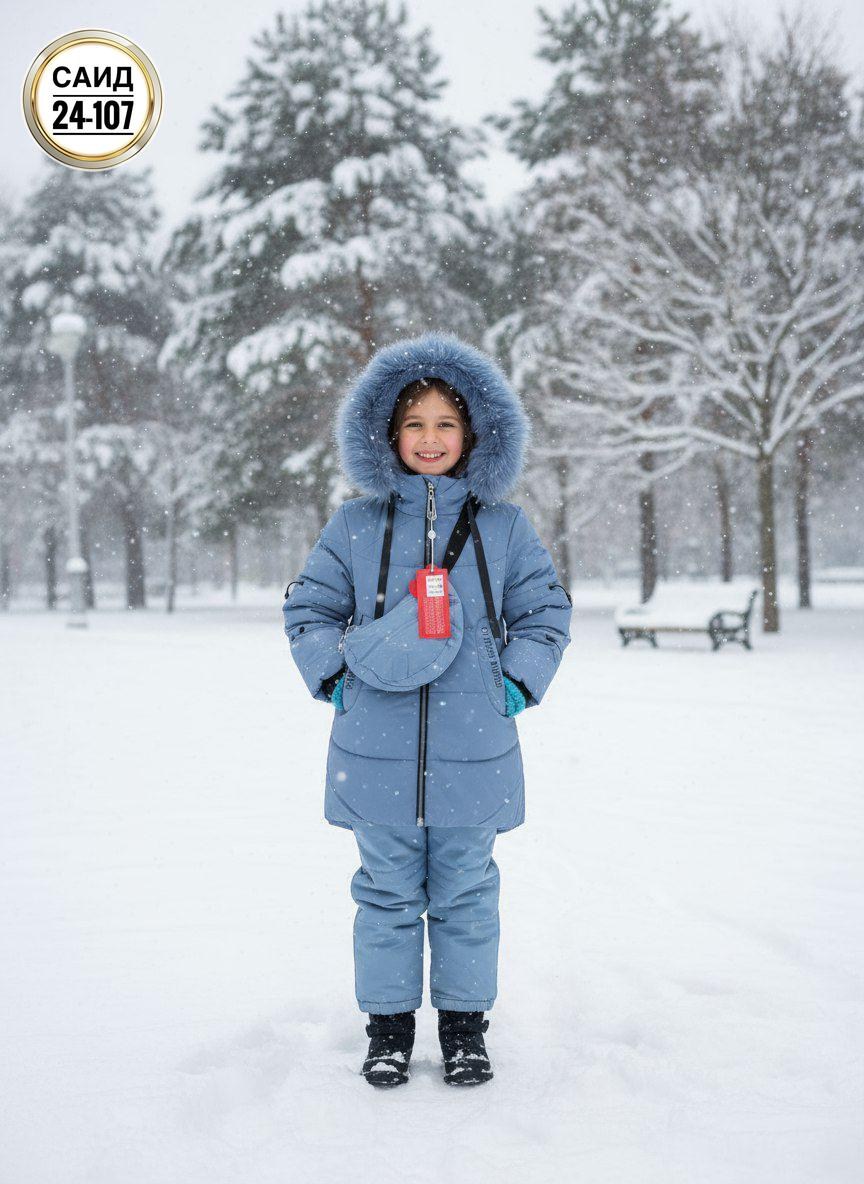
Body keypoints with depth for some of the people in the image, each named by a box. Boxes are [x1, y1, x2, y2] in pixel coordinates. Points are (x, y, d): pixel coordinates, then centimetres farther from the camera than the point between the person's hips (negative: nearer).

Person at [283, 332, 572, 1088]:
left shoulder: (504, 527, 4)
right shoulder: (357, 525, 3)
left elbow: (547, 611, 11)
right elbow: (307, 607, 12)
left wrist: (517, 685, 0)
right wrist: (335, 676, 0)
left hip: (472, 754, 0)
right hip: (377, 752, 0)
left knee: (465, 894, 9)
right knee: (388, 891, 8)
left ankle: (465, 1026, 24)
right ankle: (389, 1025, 22)